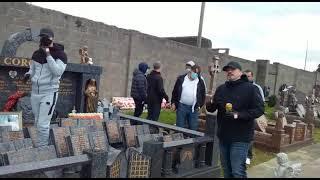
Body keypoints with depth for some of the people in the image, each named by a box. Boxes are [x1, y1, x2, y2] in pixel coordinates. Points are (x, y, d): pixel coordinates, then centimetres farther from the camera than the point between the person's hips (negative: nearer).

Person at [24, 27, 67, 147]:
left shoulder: (60, 54, -8)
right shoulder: (36, 54, 9)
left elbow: (58, 72, -22)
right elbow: (32, 70, 19)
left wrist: (48, 55, -23)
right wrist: (28, 74, -4)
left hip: (49, 93, -6)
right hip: (35, 92, 6)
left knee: (42, 125, -8)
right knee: (37, 123, 15)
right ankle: (46, 143, 32)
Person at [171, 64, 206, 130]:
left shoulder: (200, 82, 7)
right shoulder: (181, 79, 4)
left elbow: (203, 95, 13)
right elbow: (175, 91, 7)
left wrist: (200, 105, 5)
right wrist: (173, 103, 3)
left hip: (193, 108, 1)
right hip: (181, 106, -1)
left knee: (193, 128, 5)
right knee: (180, 127, 5)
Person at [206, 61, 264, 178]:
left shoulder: (250, 88, -7)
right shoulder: (221, 89, 9)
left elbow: (259, 109, -11)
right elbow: (211, 108, 11)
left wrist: (239, 115, -22)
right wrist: (211, 104, -13)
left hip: (240, 138, -5)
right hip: (223, 136, 6)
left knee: (238, 172, -3)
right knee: (226, 170, 18)